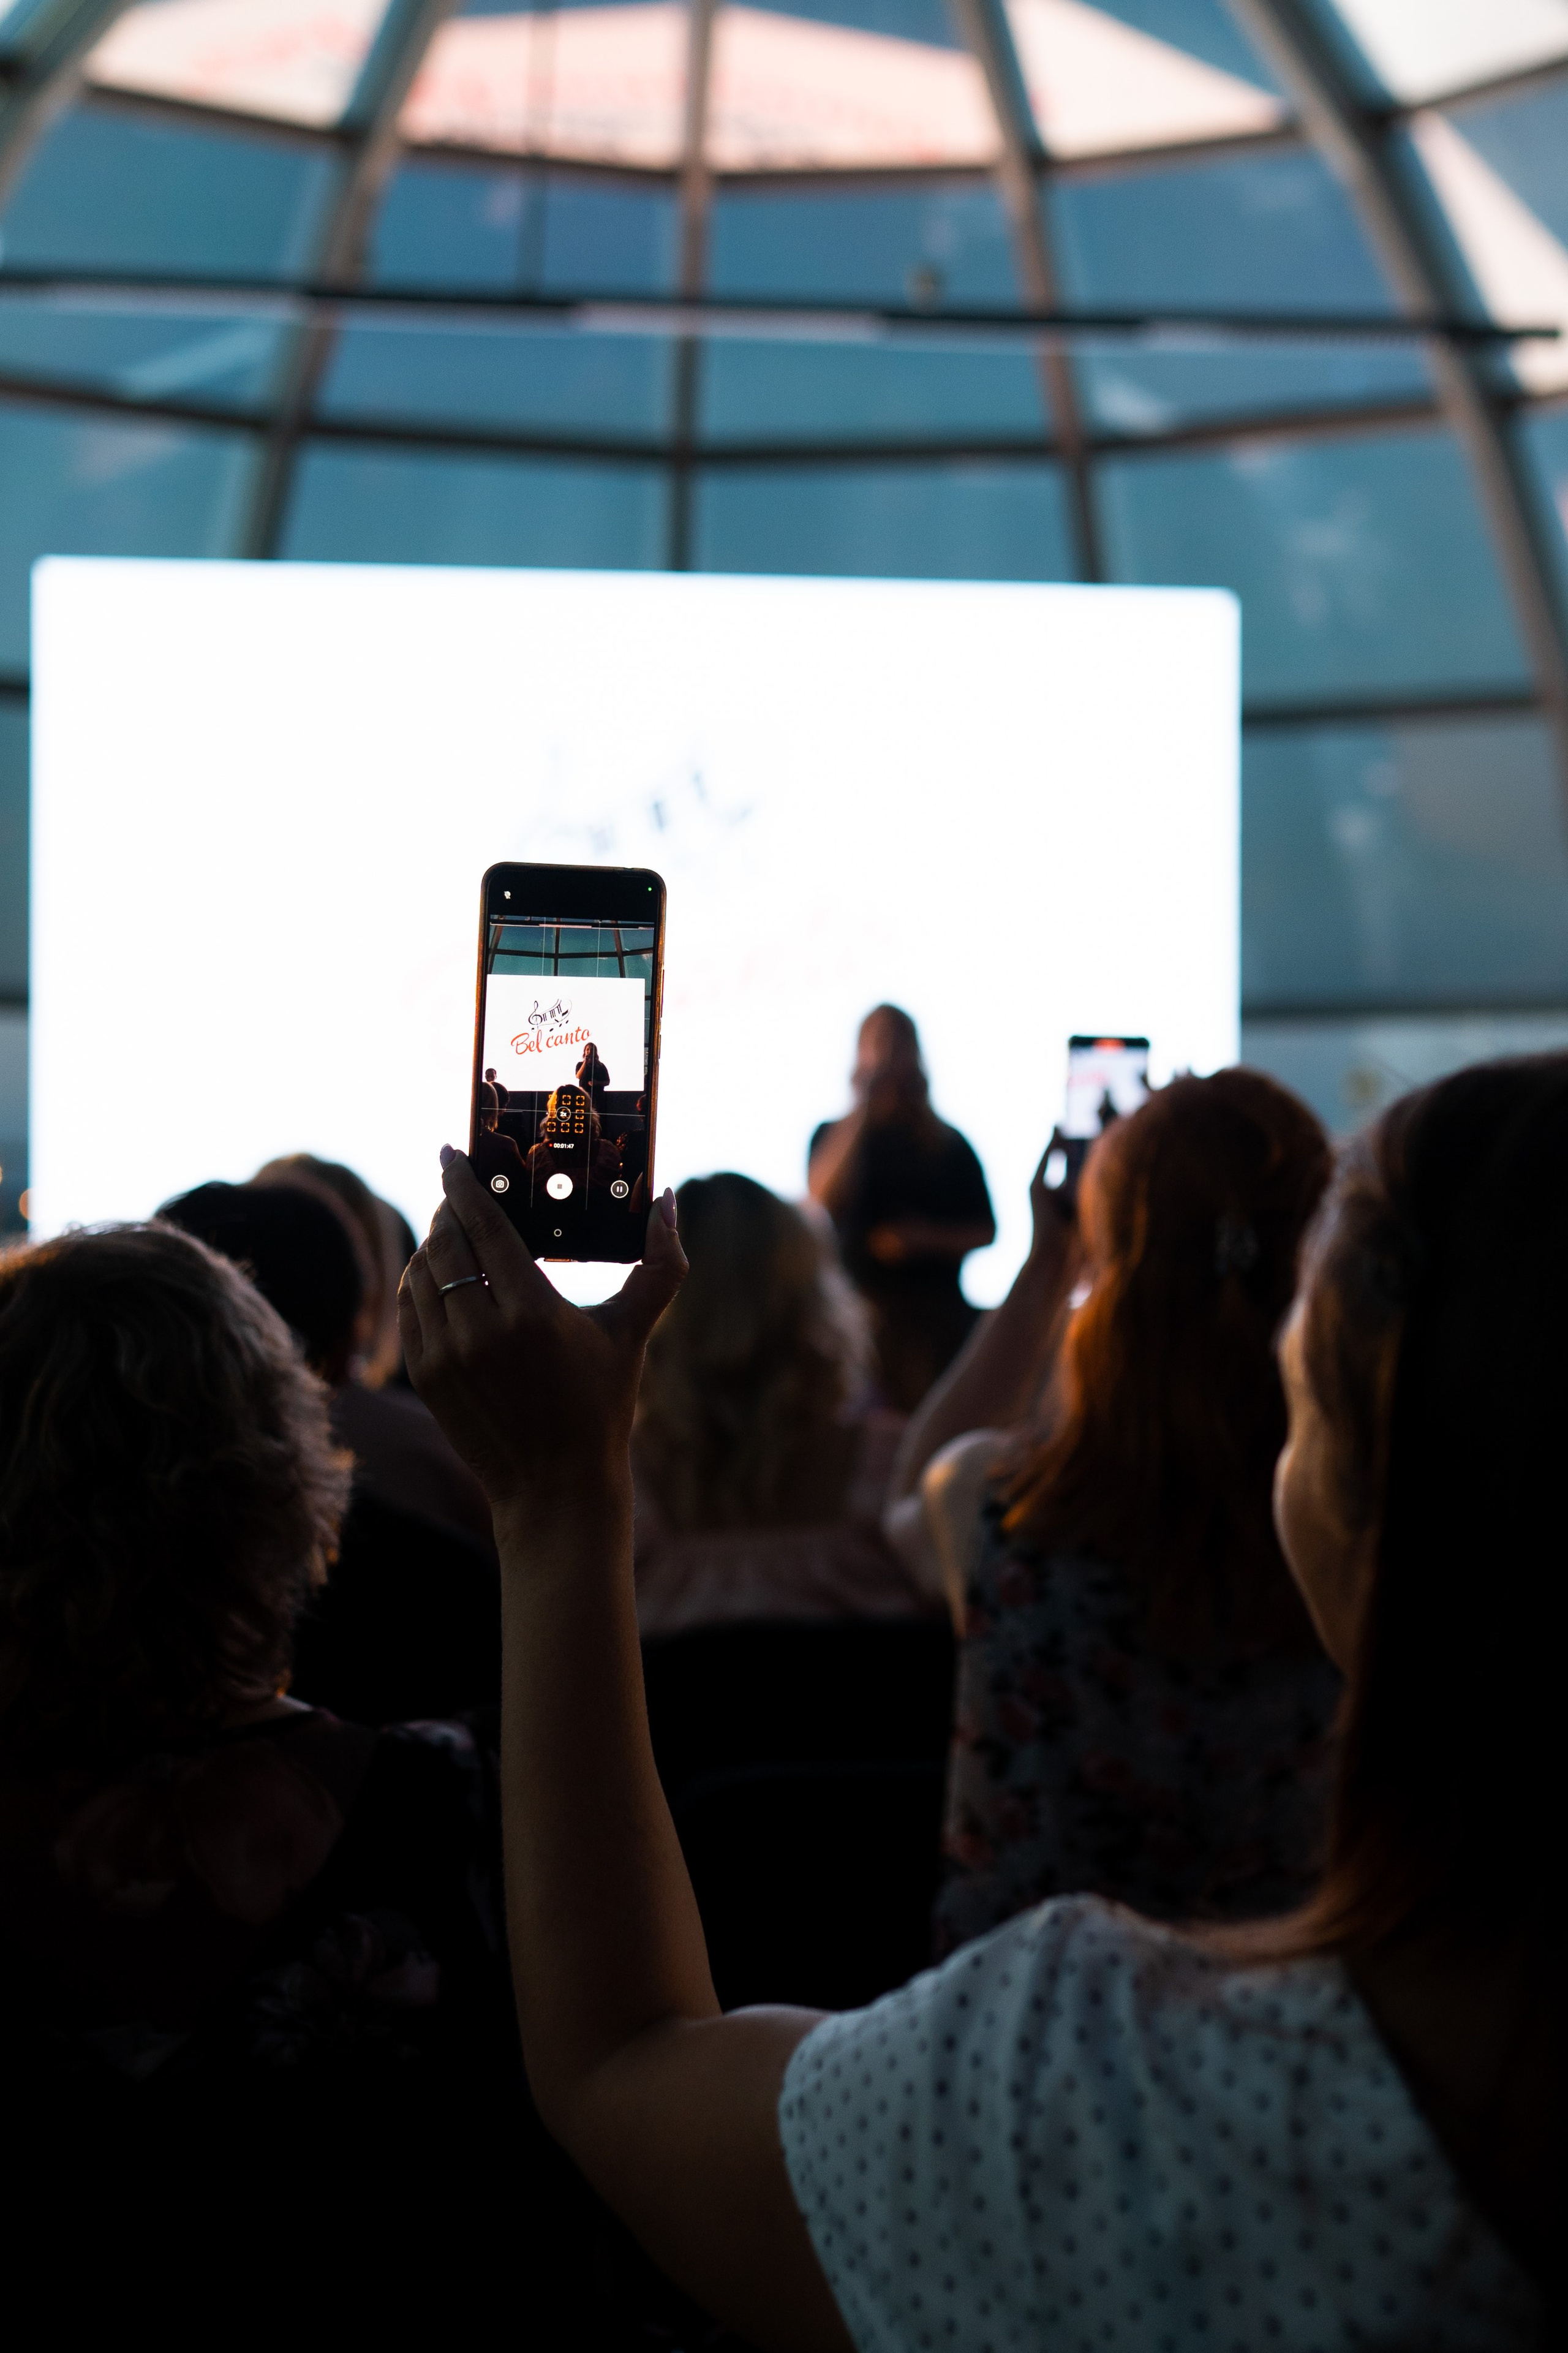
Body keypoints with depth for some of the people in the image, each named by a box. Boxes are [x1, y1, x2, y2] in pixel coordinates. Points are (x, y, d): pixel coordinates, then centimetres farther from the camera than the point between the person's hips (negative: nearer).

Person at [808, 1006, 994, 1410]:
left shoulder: (948, 1145, 12)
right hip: (858, 1311, -1)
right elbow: (823, 1196, -10)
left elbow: (985, 1231, 13)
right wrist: (861, 1112, -9)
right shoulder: (832, 1135, 10)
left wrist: (927, 1237, -6)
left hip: (936, 1314, 1)